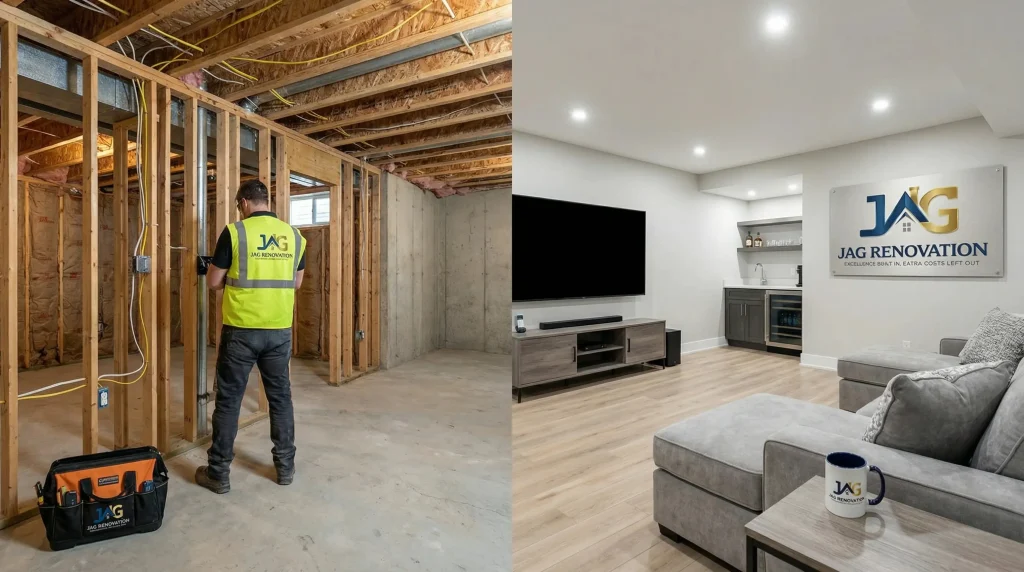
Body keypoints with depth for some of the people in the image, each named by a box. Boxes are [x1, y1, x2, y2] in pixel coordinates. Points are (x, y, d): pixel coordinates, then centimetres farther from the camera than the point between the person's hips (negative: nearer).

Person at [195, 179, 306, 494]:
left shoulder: (235, 232, -8)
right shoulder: (294, 235, 3)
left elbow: (213, 282, -1)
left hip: (241, 330, -3)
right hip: (280, 330, 4)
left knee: (228, 400, 9)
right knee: (280, 397, 13)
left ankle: (218, 473, 21)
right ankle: (285, 466, 24)